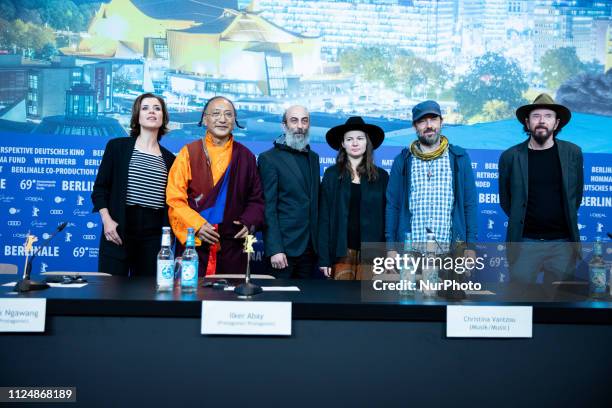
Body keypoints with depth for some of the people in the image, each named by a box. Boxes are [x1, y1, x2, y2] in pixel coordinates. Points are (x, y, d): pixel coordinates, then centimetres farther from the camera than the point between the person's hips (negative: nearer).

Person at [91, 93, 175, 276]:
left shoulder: (169, 158, 11)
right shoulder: (117, 146, 5)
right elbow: (100, 187, 4)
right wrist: (107, 220, -9)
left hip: (154, 235, 2)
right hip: (119, 230, -2)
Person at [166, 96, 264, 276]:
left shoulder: (245, 157, 10)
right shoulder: (189, 153, 3)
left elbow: (256, 199, 13)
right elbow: (174, 198, -2)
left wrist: (249, 222, -5)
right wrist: (197, 225, -14)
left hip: (232, 246, 2)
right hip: (194, 243, -2)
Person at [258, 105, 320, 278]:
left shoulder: (313, 157, 15)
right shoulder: (269, 158, -4)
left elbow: (315, 202, 15)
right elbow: (268, 207, -9)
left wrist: (319, 242, 8)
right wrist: (274, 249, -15)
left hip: (310, 247, 5)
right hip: (284, 246, -5)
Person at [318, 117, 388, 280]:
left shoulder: (381, 176, 8)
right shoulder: (332, 174, 5)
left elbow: (386, 217, 7)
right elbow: (324, 217, 2)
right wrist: (324, 258, -4)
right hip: (341, 252, -1)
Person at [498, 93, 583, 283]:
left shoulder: (573, 153, 2)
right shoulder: (510, 157, -2)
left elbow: (576, 195, 12)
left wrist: (567, 223, 14)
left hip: (563, 242, 1)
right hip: (524, 242, -1)